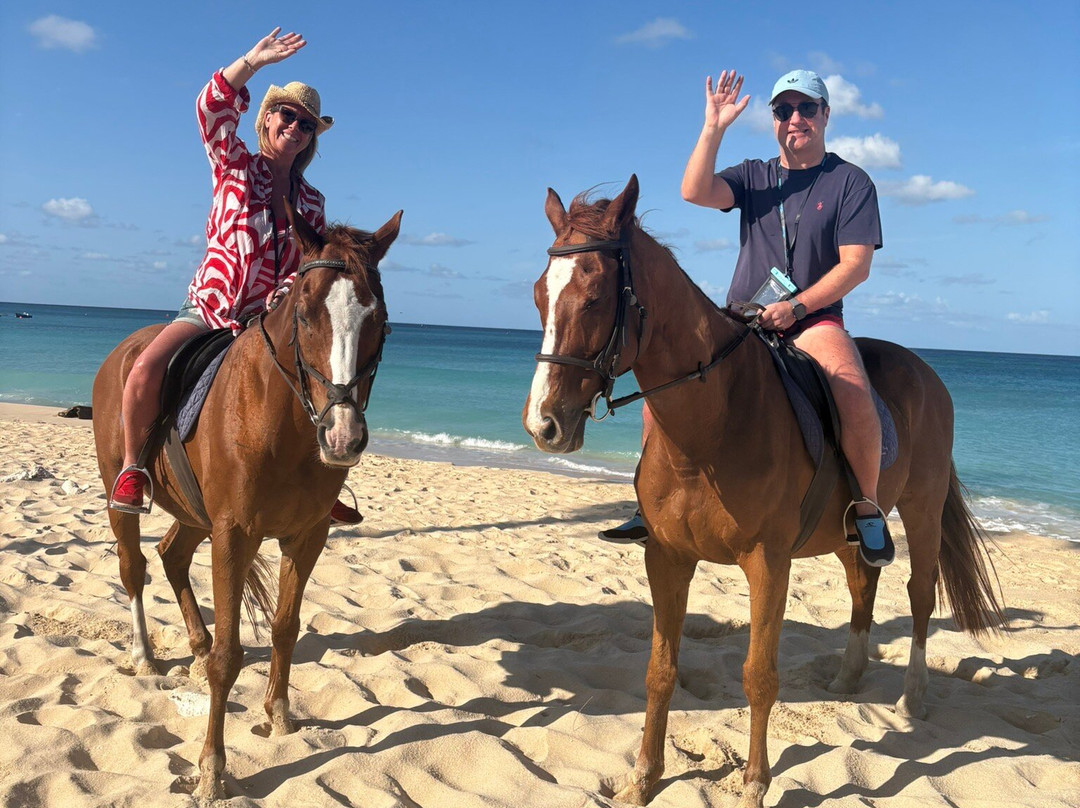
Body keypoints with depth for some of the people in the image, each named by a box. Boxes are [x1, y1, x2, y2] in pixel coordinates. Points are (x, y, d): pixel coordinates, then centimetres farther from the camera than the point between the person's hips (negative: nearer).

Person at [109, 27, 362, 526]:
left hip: (268, 321, 3)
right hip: (208, 308, -3)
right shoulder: (235, 166, 3)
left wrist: (287, 299, -15)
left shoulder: (313, 204, 10)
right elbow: (211, 108, -14)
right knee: (146, 368, -28)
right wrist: (253, 62, -25)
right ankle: (133, 466, -6)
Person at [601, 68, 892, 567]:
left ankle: (867, 506, -12)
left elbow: (856, 265, -6)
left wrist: (795, 307, -16)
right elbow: (694, 191, -5)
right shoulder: (754, 177, 14)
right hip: (739, 322, 4)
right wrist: (713, 127, -11)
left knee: (853, 391, -33)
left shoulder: (850, 182, 4)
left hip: (815, 320, -4)